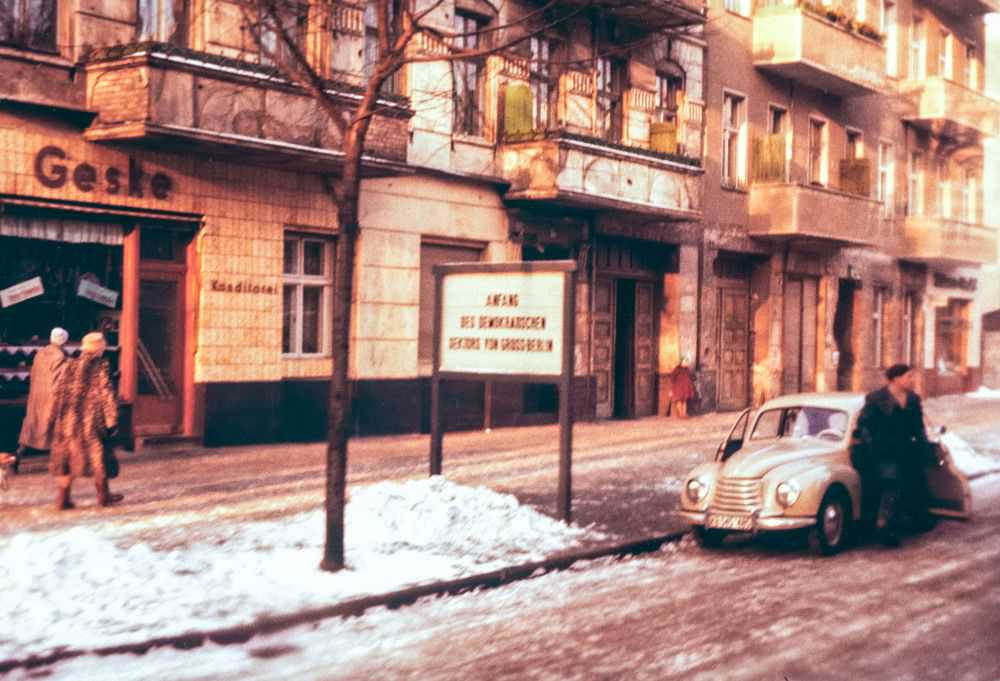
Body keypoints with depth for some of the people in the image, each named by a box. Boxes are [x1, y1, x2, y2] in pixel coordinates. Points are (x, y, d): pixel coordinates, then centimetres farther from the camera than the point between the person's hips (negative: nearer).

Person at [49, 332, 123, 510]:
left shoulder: (71, 365, 6)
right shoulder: (100, 367, -8)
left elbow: (59, 392, 8)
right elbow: (107, 395, -11)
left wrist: (60, 416, 16)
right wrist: (112, 420, -7)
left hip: (69, 419, 4)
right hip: (92, 420, -4)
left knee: (67, 457, 9)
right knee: (98, 455, 10)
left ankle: (63, 498, 6)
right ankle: (103, 495, 20)